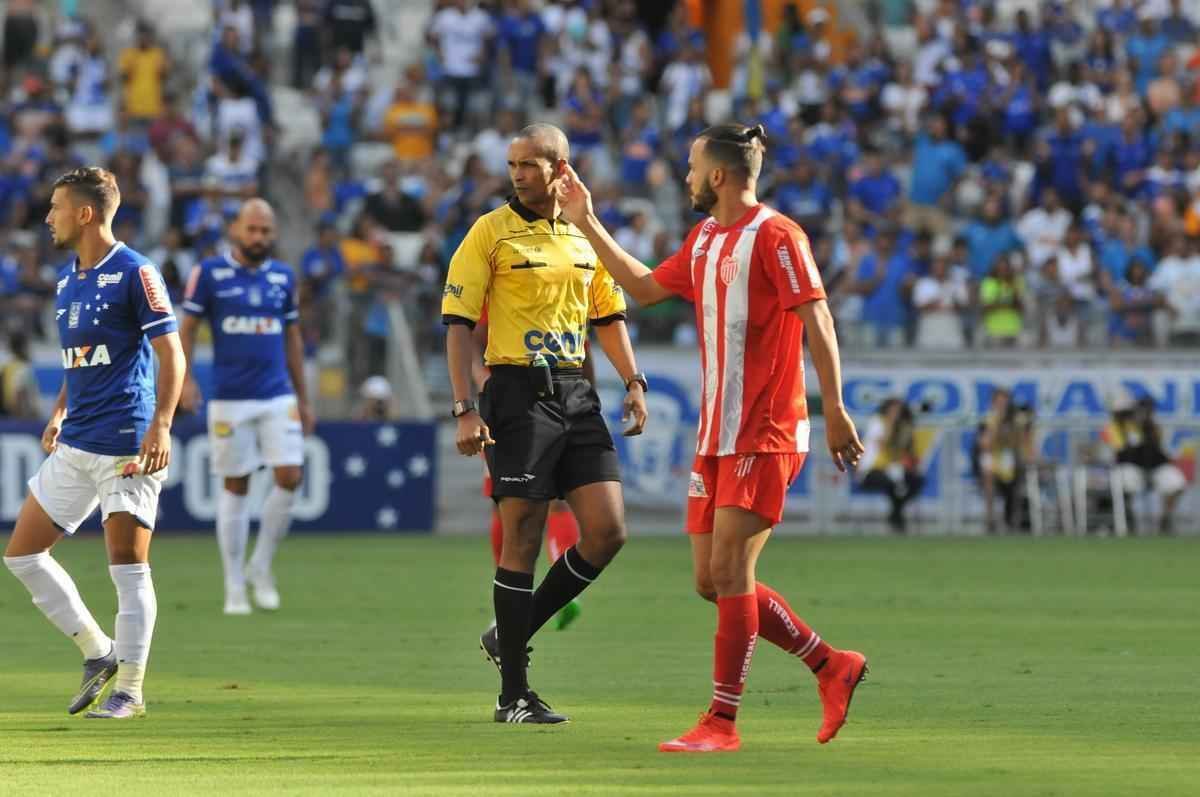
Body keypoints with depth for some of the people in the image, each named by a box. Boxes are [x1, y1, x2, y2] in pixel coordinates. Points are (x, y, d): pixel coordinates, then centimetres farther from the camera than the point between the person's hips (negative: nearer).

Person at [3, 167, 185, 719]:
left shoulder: (133, 273, -9)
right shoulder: (68, 279, 15)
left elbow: (170, 353, -13)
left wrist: (160, 425, -22)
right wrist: (59, 414, 16)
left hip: (126, 445, -9)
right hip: (74, 445, 9)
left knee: (128, 568, -6)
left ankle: (129, 689, 1)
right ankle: (97, 653, 16)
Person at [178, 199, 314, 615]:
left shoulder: (283, 276, 9)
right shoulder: (209, 273, -2)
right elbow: (187, 329, 1)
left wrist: (303, 399, 17)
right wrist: (185, 378, -14)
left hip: (278, 398, 3)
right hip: (230, 400, -3)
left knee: (290, 477, -10)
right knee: (235, 487, 1)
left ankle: (261, 566, 10)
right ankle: (235, 587, 10)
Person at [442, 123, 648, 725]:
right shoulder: (491, 232, -3)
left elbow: (608, 316, 22)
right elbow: (458, 322, -6)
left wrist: (633, 383, 10)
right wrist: (465, 409, -14)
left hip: (576, 394, 5)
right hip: (518, 393, -5)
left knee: (606, 531, -3)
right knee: (522, 540, -5)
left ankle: (512, 635, 16)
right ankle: (513, 694, 1)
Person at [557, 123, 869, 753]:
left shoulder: (775, 236, -11)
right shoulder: (703, 240, 16)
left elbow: (817, 321, -15)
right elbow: (645, 288, 31)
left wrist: (834, 410, -22)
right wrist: (587, 224, 30)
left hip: (764, 435, -9)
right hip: (715, 437, 9)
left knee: (729, 569, -11)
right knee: (711, 580, 6)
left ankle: (722, 723, -7)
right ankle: (831, 666, 18)